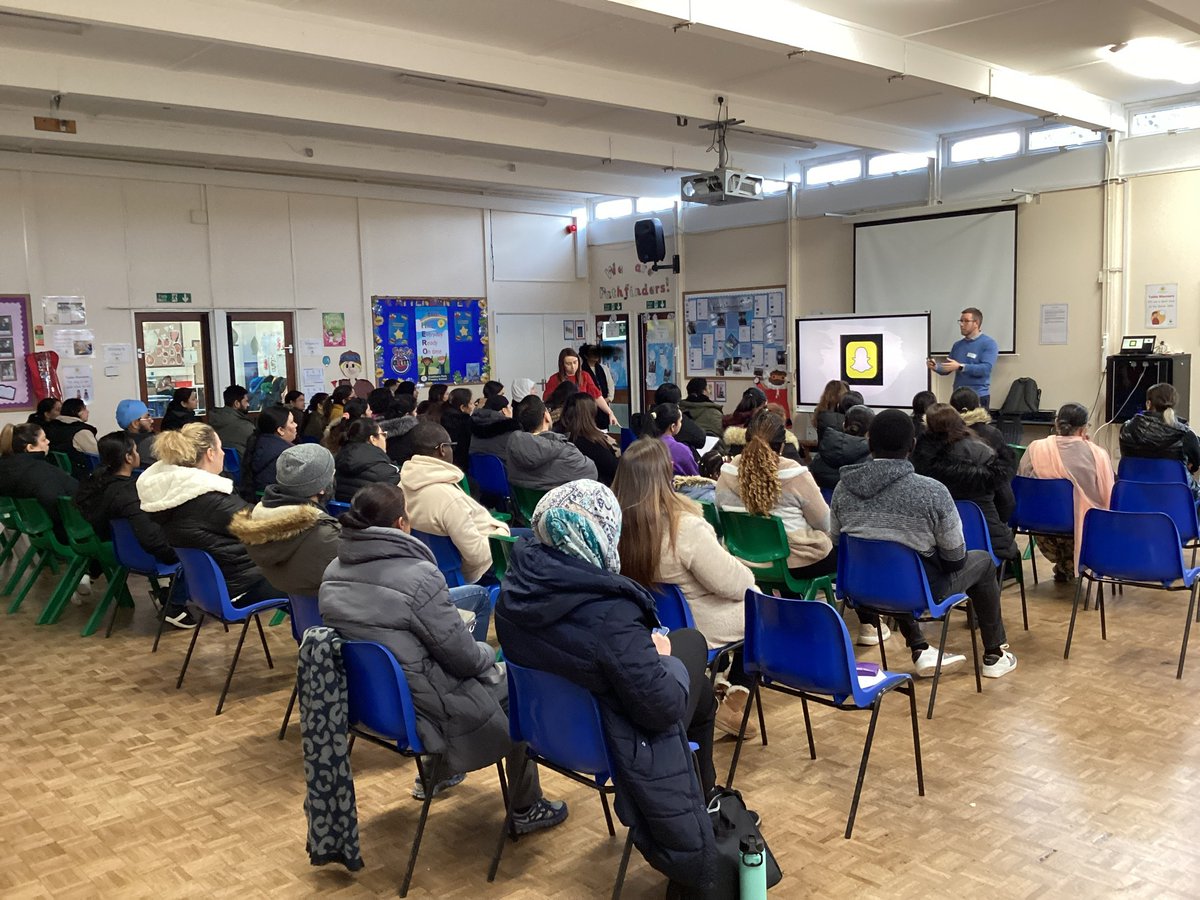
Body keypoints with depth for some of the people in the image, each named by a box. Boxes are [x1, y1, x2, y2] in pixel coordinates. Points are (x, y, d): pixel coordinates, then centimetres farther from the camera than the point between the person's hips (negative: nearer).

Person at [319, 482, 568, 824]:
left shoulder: (332, 575, -4)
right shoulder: (417, 576, -27)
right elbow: (463, 657, -18)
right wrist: (488, 654, 5)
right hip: (423, 710, -8)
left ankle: (432, 776, 43)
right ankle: (526, 809, 25)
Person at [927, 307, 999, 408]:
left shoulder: (989, 344, -5)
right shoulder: (958, 345, 13)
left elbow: (985, 369, -18)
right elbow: (947, 368, 14)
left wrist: (960, 367, -26)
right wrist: (936, 366, -9)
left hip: (979, 396, -6)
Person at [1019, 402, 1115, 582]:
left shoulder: (1035, 449, -10)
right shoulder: (1098, 454, -13)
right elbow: (1107, 496, -4)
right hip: (1083, 527, -1)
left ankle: (1062, 566, 46)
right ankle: (1068, 568, 45)